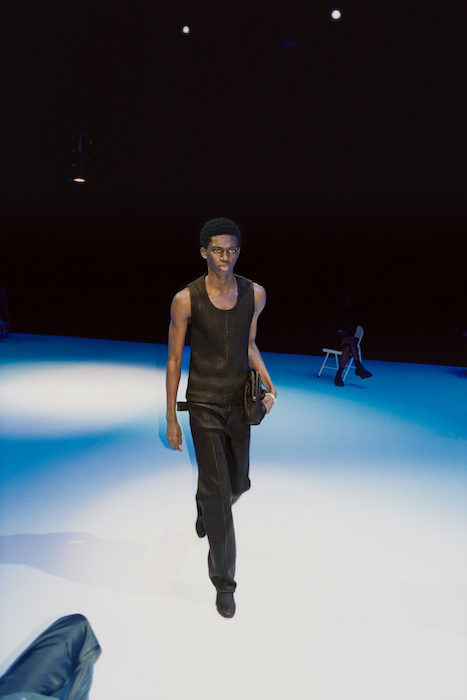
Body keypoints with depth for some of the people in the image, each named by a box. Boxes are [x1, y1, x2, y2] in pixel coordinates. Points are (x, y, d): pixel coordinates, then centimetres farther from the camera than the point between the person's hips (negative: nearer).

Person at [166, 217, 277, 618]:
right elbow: (174, 358, -7)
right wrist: (171, 418, -5)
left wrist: (268, 385, -6)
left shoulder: (255, 294, -4)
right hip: (204, 405, -4)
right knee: (218, 490, -4)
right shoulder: (186, 300, -14)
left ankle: (204, 507, 56)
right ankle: (224, 582, 16)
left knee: (238, 484, 18)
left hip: (240, 403, 4)